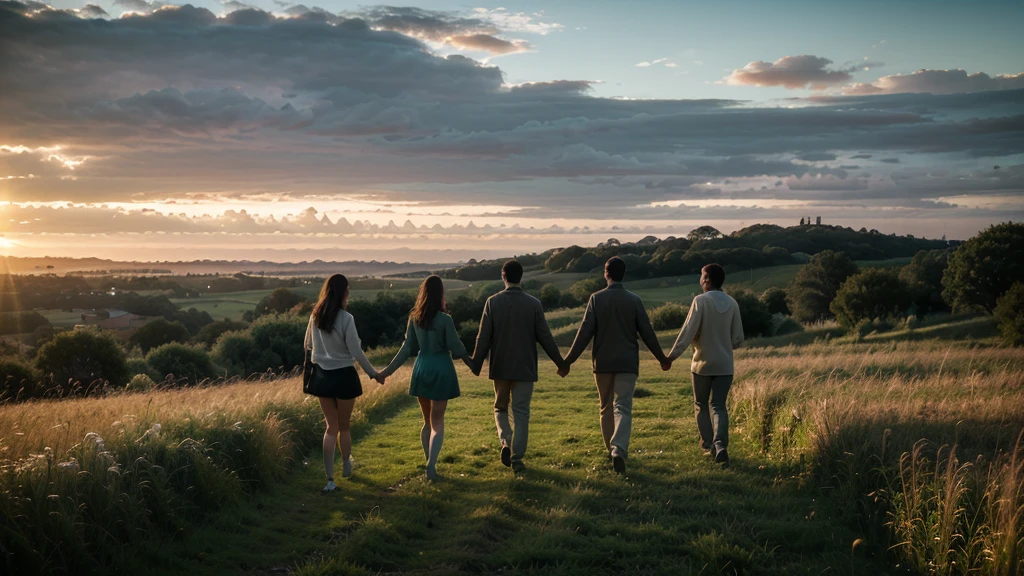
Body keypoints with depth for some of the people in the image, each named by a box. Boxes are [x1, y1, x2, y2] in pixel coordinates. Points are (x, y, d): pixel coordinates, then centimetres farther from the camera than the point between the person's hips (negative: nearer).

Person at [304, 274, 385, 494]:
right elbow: (356, 351, -14)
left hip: (322, 375, 5)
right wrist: (373, 373, -2)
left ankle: (330, 479, 6)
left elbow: (307, 346, 11)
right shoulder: (346, 318, -16)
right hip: (343, 376, -4)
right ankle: (346, 466, 35)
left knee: (331, 426, 12)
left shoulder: (315, 316, 0)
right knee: (345, 426, 16)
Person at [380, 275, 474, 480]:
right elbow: (456, 347, -9)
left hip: (421, 370, 4)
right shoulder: (445, 320, -14)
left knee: (427, 421, 18)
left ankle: (430, 463, 21)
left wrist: (389, 369, 11)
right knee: (437, 421, 4)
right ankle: (431, 465, -12)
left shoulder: (415, 317, 0)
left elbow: (408, 347, 2)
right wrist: (472, 364, 8)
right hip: (441, 370, -4)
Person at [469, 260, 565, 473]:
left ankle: (505, 440, -7)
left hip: (500, 367, 1)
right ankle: (517, 457, 3)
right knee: (521, 412, 6)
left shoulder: (492, 302, -5)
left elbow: (483, 338, -5)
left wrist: (476, 365, 4)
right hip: (525, 368, 0)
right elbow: (545, 337, -3)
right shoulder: (534, 304, -5)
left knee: (500, 407, 17)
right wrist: (560, 362, 8)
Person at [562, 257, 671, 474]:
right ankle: (618, 450, -23)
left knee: (606, 408, 15)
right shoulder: (634, 300, -1)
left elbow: (585, 332, -8)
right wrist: (662, 358, 15)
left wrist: (568, 361, -5)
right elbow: (647, 332, 2)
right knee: (623, 408, -4)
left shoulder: (596, 298, -4)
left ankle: (612, 451, 24)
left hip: (602, 362, 1)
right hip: (627, 362, -1)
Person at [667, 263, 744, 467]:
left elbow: (688, 331, -17)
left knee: (701, 405, 15)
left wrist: (672, 355, -14)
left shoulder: (701, 301, -11)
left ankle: (708, 445, 18)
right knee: (719, 406, 4)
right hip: (724, 364, 3)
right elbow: (738, 338, 6)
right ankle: (721, 445, -14)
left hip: (703, 363, -3)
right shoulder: (732, 303, 2)